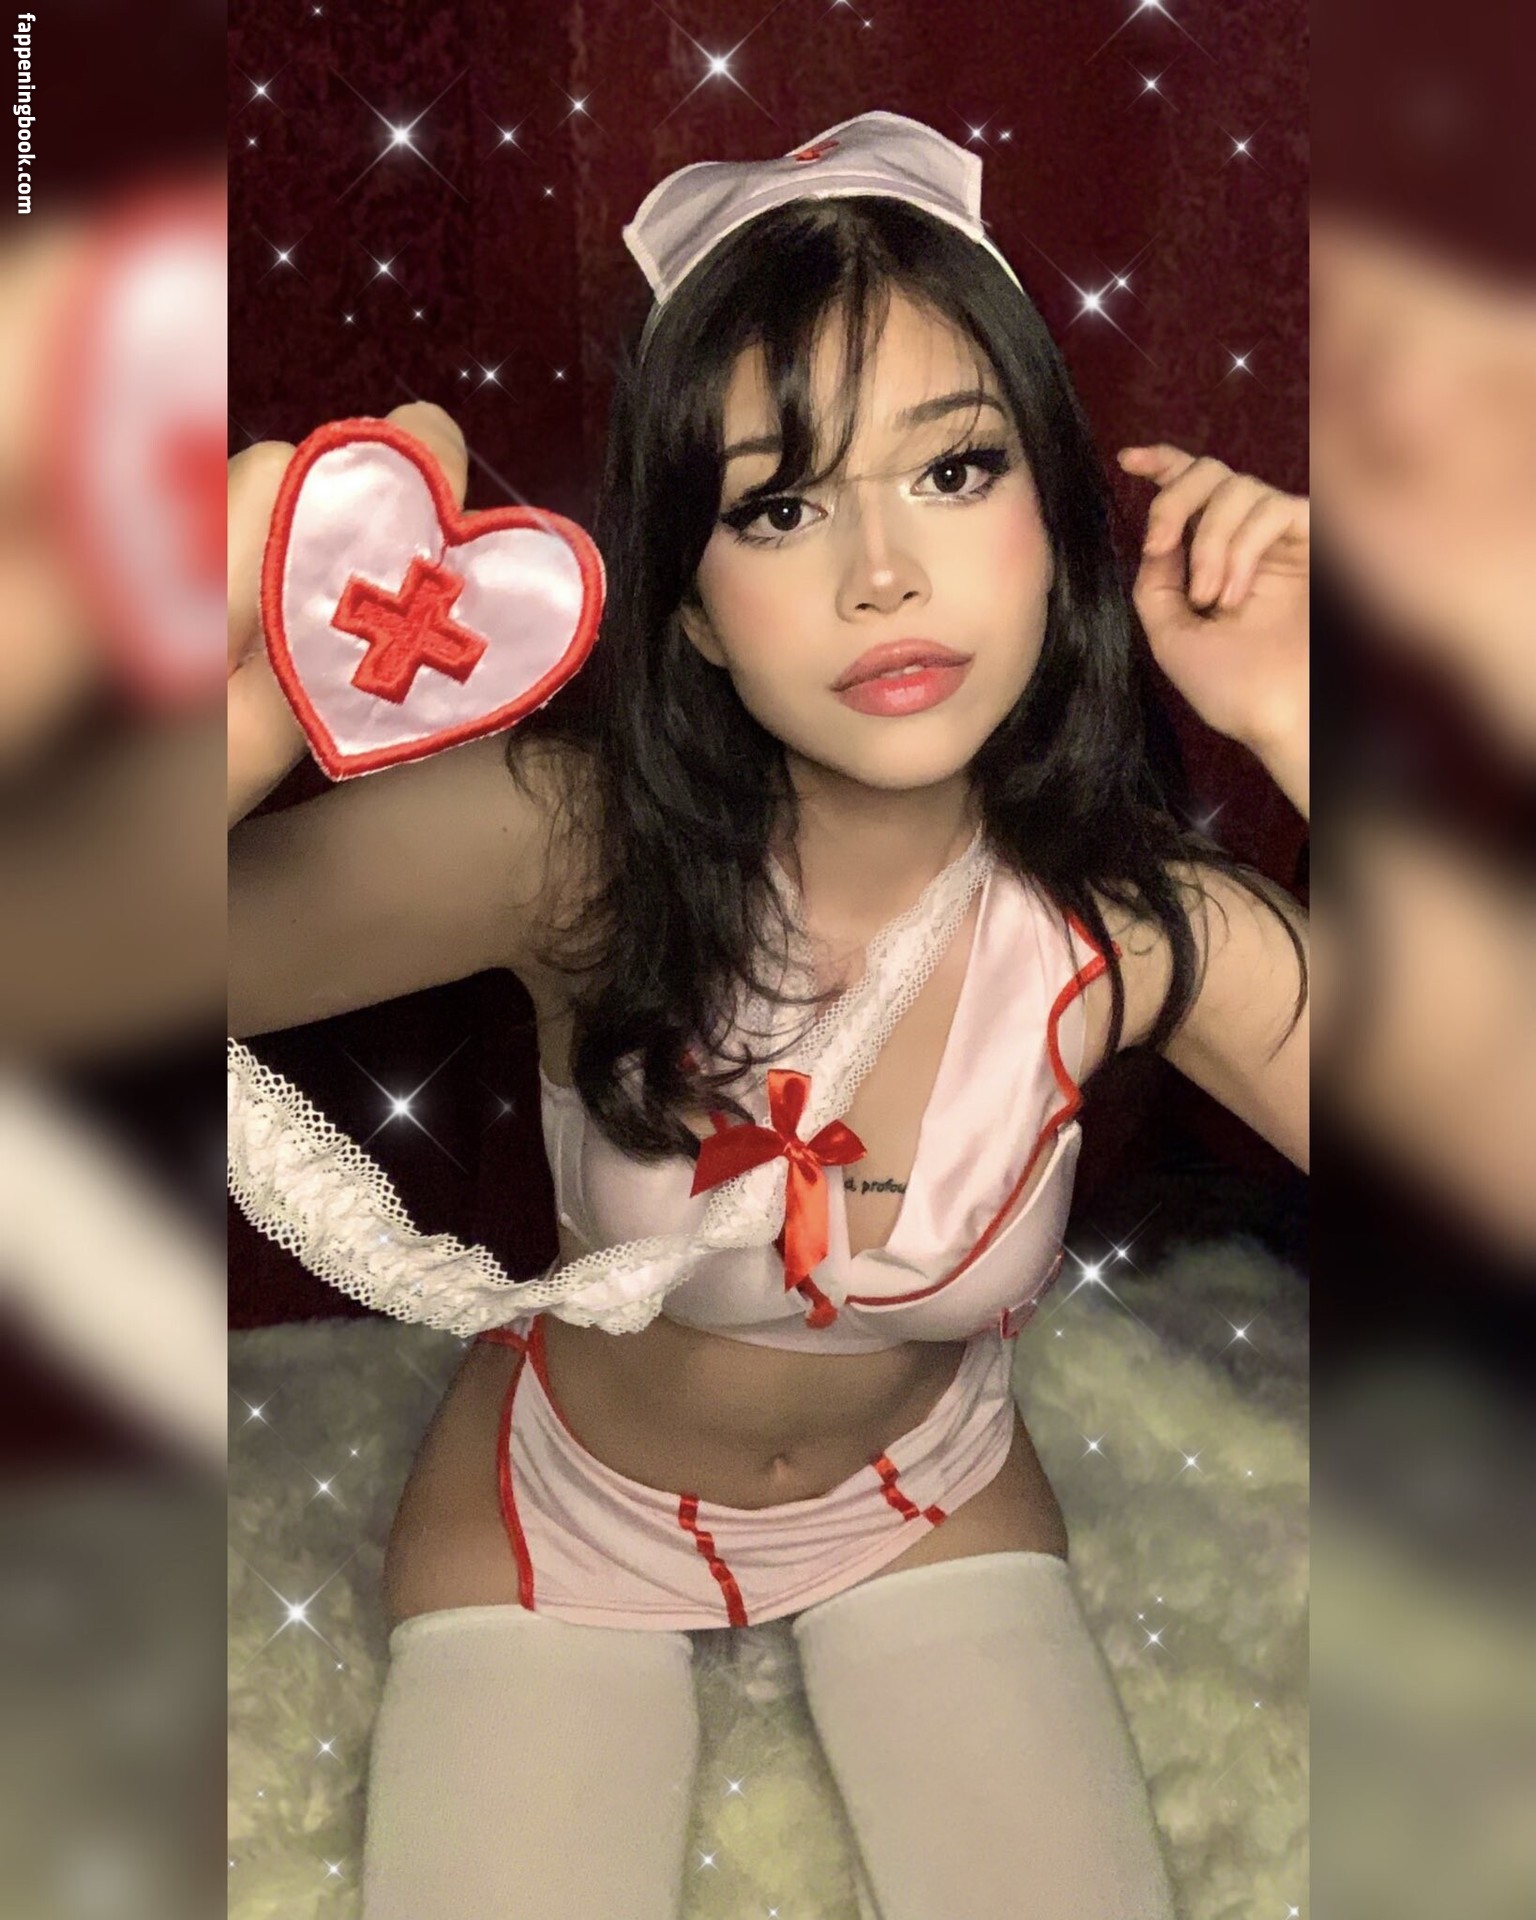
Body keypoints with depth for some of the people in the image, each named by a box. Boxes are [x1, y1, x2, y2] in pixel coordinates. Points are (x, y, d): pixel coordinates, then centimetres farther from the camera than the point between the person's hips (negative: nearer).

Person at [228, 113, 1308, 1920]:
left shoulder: (1130, 928, -25)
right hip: (562, 1510, -1)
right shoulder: (572, 835, -29)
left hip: (926, 1501, 2)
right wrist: (225, 740, -55)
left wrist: (1305, 740, -37)